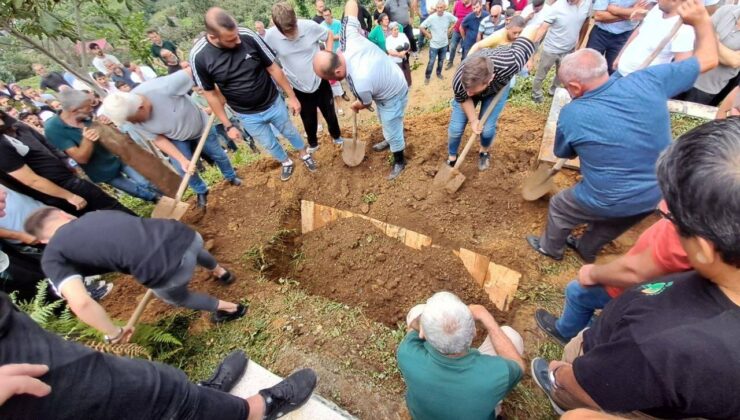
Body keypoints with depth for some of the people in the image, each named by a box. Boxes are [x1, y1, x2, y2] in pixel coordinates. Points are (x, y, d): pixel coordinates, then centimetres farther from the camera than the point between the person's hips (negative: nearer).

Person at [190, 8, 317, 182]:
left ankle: (304, 154, 50)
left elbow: (273, 68, -8)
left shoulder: (248, 36, -19)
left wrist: (291, 96, -4)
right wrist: (228, 126, -5)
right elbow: (210, 93, -8)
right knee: (269, 144, 18)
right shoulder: (199, 56, -19)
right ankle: (286, 162, 48)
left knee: (290, 132, 21)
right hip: (247, 116, 0)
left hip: (274, 103, 0)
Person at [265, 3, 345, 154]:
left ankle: (337, 136, 43)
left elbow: (329, 35, 1)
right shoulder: (270, 36, -17)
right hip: (299, 87, 0)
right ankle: (313, 144, 41)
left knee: (330, 113, 15)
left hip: (320, 81, 0)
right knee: (308, 119, 16)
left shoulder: (310, 26, -17)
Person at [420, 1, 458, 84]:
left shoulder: (448, 15, -11)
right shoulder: (431, 18, -20)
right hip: (434, 45, -3)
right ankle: (427, 76, 24)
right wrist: (428, 35, -12)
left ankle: (439, 73, 41)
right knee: (431, 62, 5)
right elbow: (421, 27, -17)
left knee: (441, 61, 18)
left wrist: (449, 30, 2)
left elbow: (455, 21, 8)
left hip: (444, 44, 3)